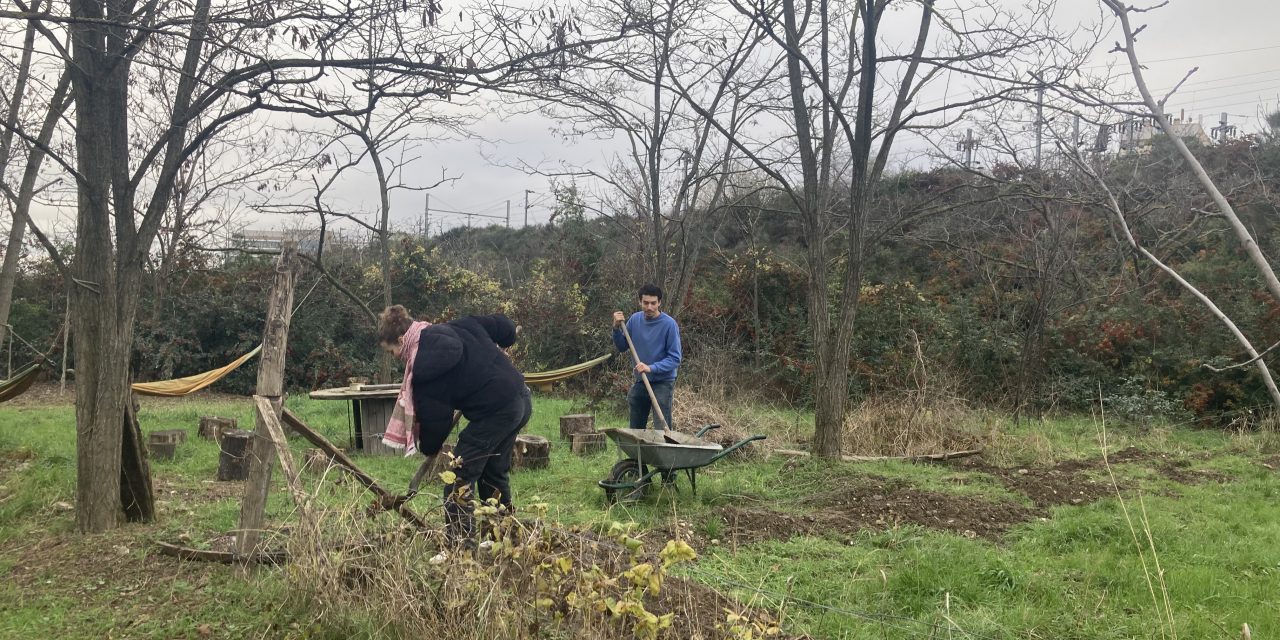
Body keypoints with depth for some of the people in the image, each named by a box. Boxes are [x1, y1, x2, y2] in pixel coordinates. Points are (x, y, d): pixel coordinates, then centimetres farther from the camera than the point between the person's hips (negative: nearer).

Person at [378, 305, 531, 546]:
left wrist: (429, 448, 14)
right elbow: (504, 327, 12)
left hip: (496, 413, -9)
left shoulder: (423, 368, -11)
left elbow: (436, 418, -5)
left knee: (460, 475, 1)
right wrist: (492, 356, 29)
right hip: (522, 401, 9)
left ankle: (460, 541, 0)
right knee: (494, 474, 21)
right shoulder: (454, 328, 10)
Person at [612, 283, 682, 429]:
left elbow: (675, 359, -17)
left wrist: (651, 368, -28)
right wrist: (617, 328, -8)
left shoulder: (669, 324, -16)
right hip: (639, 382, 6)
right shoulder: (634, 319, 0)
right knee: (635, 428, 16)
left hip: (662, 383, -6)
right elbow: (622, 347, 8)